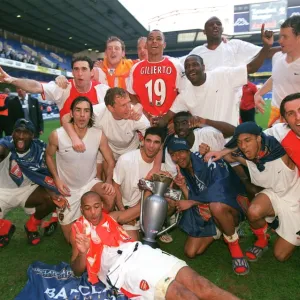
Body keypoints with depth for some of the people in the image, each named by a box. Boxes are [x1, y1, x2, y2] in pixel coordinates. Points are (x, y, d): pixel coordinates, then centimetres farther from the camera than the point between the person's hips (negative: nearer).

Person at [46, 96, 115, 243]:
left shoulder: (99, 135, -17)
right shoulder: (57, 135, -19)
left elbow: (111, 162, -9)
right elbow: (49, 156, 0)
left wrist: (108, 182, -27)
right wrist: (57, 179, -12)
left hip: (90, 183, 1)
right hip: (68, 189, 0)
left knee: (111, 195, -34)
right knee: (71, 239, 7)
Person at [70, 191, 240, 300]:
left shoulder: (111, 217, 21)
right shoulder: (79, 229, 11)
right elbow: (77, 270, 8)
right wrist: (82, 253, -14)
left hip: (143, 253, 5)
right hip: (124, 269, -5)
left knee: (200, 285, -14)